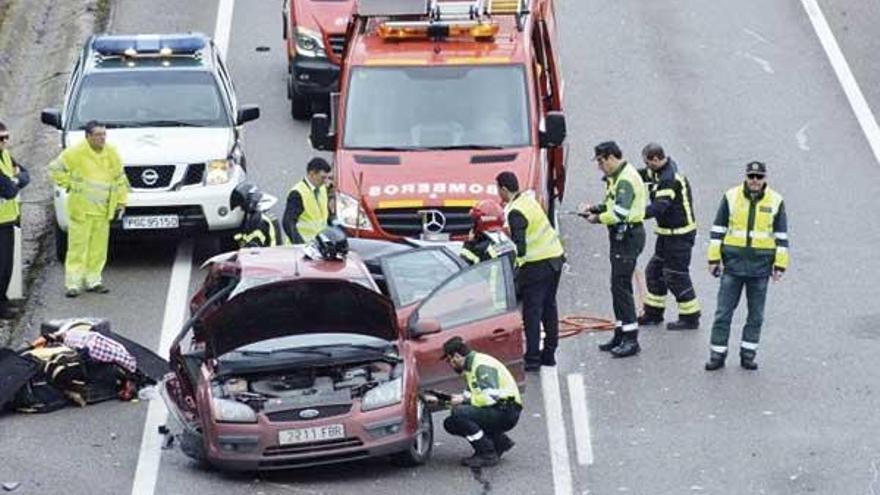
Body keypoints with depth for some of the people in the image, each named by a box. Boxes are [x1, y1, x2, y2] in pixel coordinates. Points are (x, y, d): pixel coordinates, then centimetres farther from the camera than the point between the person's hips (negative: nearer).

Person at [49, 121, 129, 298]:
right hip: (81, 209, -5)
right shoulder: (76, 153, -9)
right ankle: (73, 283, -3)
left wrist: (121, 202, 12)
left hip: (103, 210, 5)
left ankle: (93, 280, 19)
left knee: (98, 248, 8)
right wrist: (68, 185, -4)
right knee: (78, 246, -5)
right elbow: (55, 168, -1)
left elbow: (120, 179, 15)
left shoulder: (112, 154, 6)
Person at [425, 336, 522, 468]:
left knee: (458, 413, -25)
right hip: (495, 411, 10)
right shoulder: (470, 366, 17)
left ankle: (488, 454, -14)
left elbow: (491, 397, -27)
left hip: (506, 412, -10)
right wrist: (439, 399, 16)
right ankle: (499, 441, 12)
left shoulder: (482, 365, -16)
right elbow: (471, 395, 21)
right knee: (450, 424, 8)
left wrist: (464, 399, -17)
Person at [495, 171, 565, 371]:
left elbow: (519, 247, -23)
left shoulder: (516, 213, -19)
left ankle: (532, 359, -2)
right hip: (556, 257, 9)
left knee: (532, 312, -3)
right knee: (549, 308, 16)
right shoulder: (529, 199, 8)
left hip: (537, 265, -9)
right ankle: (549, 353, 23)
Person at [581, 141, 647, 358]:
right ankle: (621, 335, 24)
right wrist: (594, 208, 8)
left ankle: (631, 340, -8)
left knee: (621, 286, -10)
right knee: (619, 286, 15)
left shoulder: (626, 179, -18)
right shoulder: (616, 177, 15)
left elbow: (619, 213, -26)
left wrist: (598, 218, -12)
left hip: (628, 236, -11)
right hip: (620, 236, 11)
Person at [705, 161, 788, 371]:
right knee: (723, 311, 0)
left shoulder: (775, 201, 1)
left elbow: (781, 236, 5)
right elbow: (718, 230, 5)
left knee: (756, 314, 7)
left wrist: (780, 265, 1)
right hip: (733, 262, 0)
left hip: (760, 266, 0)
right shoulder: (731, 197, 0)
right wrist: (714, 258, 1)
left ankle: (748, 354, 17)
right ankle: (717, 354, 5)